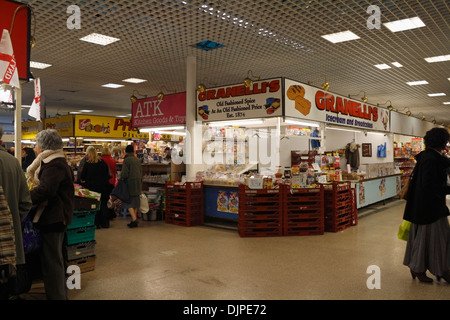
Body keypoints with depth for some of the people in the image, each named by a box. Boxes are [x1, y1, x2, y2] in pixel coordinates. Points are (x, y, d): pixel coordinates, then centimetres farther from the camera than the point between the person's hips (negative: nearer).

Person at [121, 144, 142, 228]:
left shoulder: (126, 160, -11)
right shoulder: (138, 160, 9)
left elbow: (125, 173, -15)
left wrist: (121, 177, 6)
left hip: (130, 182, -6)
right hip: (138, 182, 6)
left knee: (129, 202, -1)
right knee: (136, 202, 11)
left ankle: (134, 219, -14)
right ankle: (135, 220, 16)